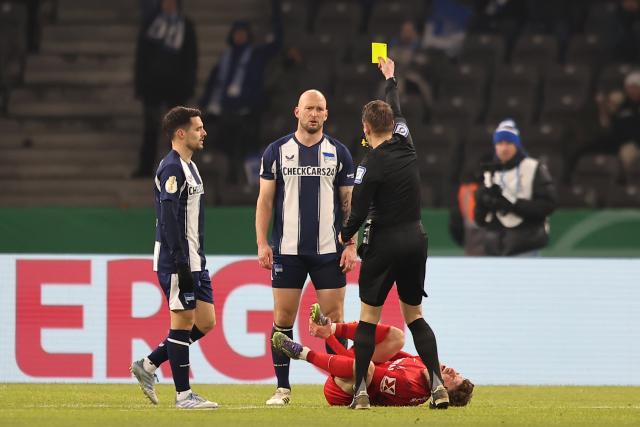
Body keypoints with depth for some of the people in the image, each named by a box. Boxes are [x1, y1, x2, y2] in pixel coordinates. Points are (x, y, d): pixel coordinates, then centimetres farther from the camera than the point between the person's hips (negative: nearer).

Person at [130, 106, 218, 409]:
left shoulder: (189, 167, 18)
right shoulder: (172, 168, -14)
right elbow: (169, 219, -20)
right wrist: (181, 262, -23)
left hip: (194, 260, 10)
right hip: (177, 260, -10)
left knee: (205, 321, 8)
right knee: (183, 320, -4)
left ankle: (148, 365, 15)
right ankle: (183, 394, 1)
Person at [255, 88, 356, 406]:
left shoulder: (338, 153, 5)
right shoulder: (277, 151, 4)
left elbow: (349, 202, 7)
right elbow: (265, 200, 5)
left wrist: (351, 245, -2)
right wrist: (262, 243, -3)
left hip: (329, 250, 0)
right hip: (287, 249, 0)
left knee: (333, 317, -2)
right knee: (283, 317, 0)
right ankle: (283, 388, 6)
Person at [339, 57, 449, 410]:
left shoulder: (370, 165, -16)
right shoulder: (405, 145, 0)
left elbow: (359, 213, -15)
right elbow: (396, 112, 21)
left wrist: (345, 235, 7)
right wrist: (390, 79, 39)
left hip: (384, 244, -5)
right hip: (415, 240, 5)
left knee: (368, 318, 3)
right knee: (415, 316, 12)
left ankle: (360, 390, -1)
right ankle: (437, 384, 0)